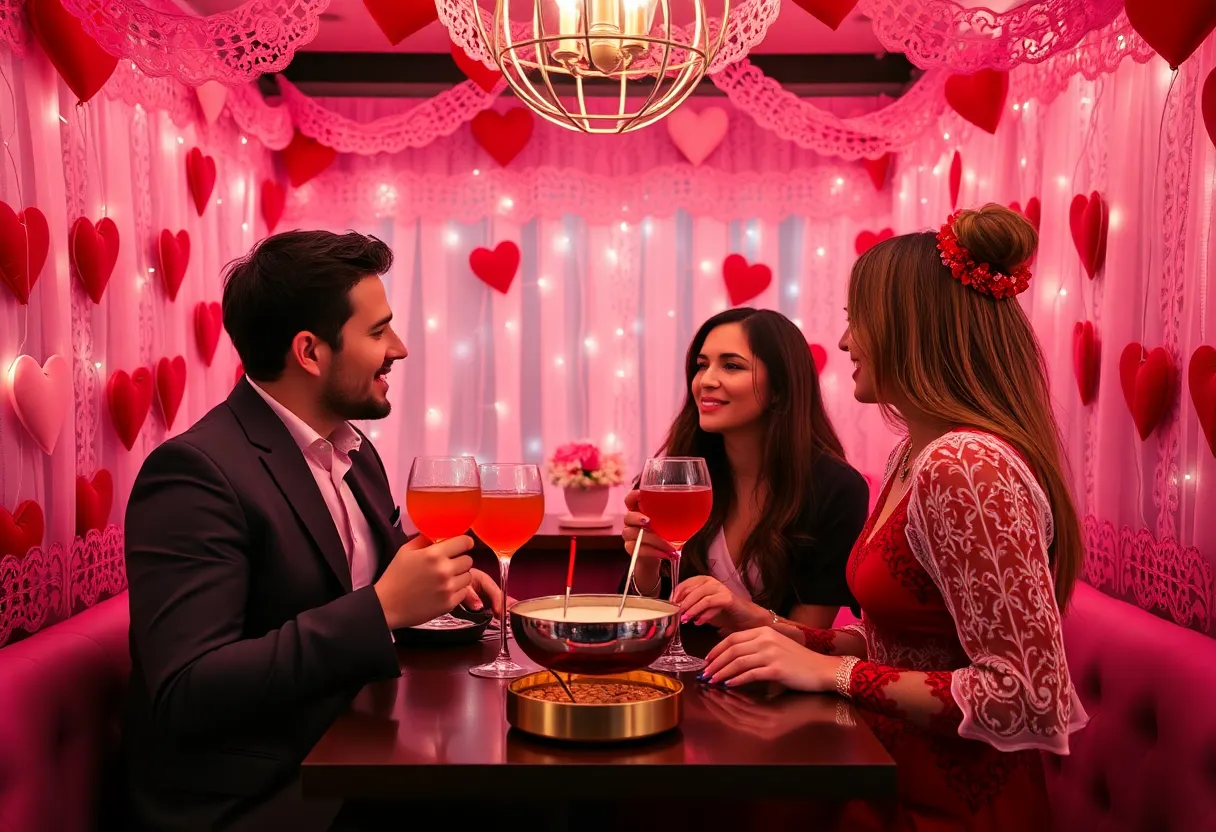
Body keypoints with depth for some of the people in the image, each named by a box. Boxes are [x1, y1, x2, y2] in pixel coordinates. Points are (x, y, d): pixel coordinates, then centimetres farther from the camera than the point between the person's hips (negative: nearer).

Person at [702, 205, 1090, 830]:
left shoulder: (968, 469, -23)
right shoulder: (912, 457, 8)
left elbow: (1028, 696, -26)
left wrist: (836, 673, -22)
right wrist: (779, 634, 1)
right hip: (900, 782, 8)